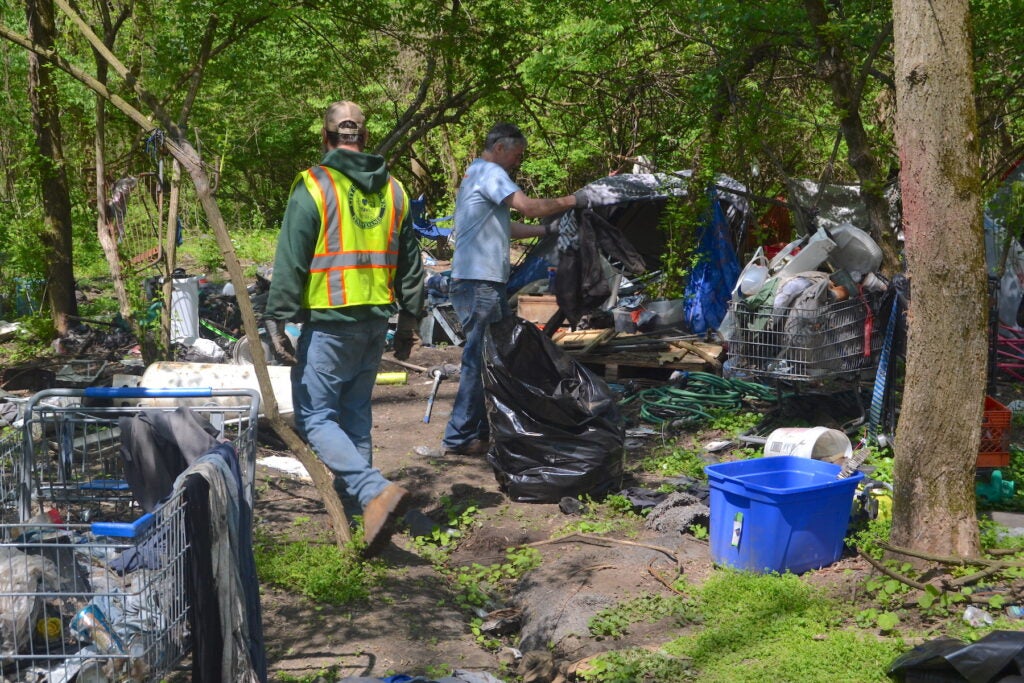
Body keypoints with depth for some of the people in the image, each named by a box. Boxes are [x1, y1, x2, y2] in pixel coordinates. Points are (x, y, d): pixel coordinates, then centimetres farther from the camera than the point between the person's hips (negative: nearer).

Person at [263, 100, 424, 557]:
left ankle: (375, 491, -20)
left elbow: (290, 262, -11)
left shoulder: (313, 187, -8)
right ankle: (351, 505, 21)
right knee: (355, 414, 16)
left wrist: (276, 321, -7)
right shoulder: (393, 190, 10)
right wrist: (408, 322, 23)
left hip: (329, 322, -6)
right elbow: (411, 265, 15)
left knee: (315, 417, -3)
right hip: (376, 321, 6)